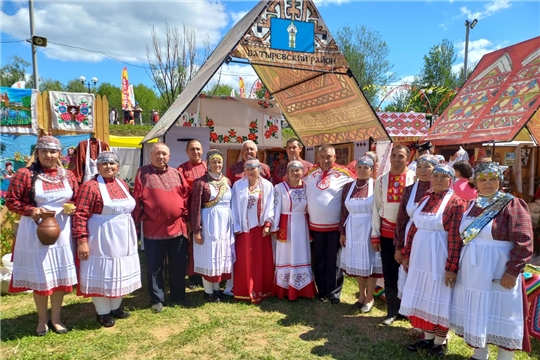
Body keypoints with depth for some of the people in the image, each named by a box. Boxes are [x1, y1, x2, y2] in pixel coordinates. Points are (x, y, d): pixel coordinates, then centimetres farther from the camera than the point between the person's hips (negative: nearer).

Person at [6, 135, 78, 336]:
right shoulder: (25, 174, -7)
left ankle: (56, 318, 27)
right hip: (36, 231, -3)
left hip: (62, 230, 3)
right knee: (39, 275, 8)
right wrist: (31, 210, -19)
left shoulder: (68, 176, 4)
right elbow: (10, 201, -5)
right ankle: (42, 320, 27)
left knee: (60, 274, 10)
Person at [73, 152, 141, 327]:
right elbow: (80, 215, -17)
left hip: (123, 237, 7)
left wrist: (133, 233, 16)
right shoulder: (90, 186, -13)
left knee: (120, 272, 16)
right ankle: (103, 312, 21)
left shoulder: (123, 184, 8)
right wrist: (82, 241, -22)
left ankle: (115, 307, 32)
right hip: (102, 239, -7)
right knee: (101, 273, 5)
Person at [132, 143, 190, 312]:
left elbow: (186, 196, 10)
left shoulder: (176, 174, 9)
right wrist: (139, 221, -6)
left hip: (178, 227, 3)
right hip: (154, 228, -3)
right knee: (155, 267, 8)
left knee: (178, 266, 13)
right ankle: (157, 299, 24)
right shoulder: (143, 173, -2)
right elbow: (137, 199, -4)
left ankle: (178, 296, 29)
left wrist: (185, 216, 5)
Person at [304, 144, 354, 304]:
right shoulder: (310, 173, 2)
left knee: (334, 261, 7)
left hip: (335, 226, -3)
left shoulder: (343, 174, -7)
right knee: (318, 261, 13)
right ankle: (322, 291, 26)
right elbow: (303, 195, 12)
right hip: (315, 226, 3)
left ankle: (334, 293, 19)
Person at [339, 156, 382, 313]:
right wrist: (342, 232, 5)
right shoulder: (348, 187, 5)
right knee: (357, 263, 13)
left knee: (370, 263, 6)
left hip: (370, 230, -4)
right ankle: (361, 295, 30)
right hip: (353, 231, 4)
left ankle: (369, 298, 21)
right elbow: (344, 211, 7)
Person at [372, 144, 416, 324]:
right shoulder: (381, 180, 4)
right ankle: (392, 310, 23)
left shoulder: (415, 178, -5)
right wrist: (375, 235, 2)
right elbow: (376, 208, 4)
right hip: (387, 232, 2)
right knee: (389, 273, 9)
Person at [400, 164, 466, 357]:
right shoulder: (424, 200, 8)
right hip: (420, 257, 6)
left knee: (439, 299, 7)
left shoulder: (456, 203, -10)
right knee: (423, 298, 14)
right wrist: (406, 254, 10)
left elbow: (456, 237, -15)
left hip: (439, 259, -6)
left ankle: (439, 342, 24)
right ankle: (427, 337, 30)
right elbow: (413, 229, 10)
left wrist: (451, 267, -17)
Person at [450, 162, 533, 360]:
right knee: (477, 314, 16)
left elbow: (524, 243, -14)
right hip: (472, 271, 6)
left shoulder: (512, 205, -9)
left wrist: (512, 272, -19)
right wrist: (455, 266, 11)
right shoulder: (471, 205, 8)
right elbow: (462, 236, 14)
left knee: (501, 317, 5)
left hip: (498, 273, -6)